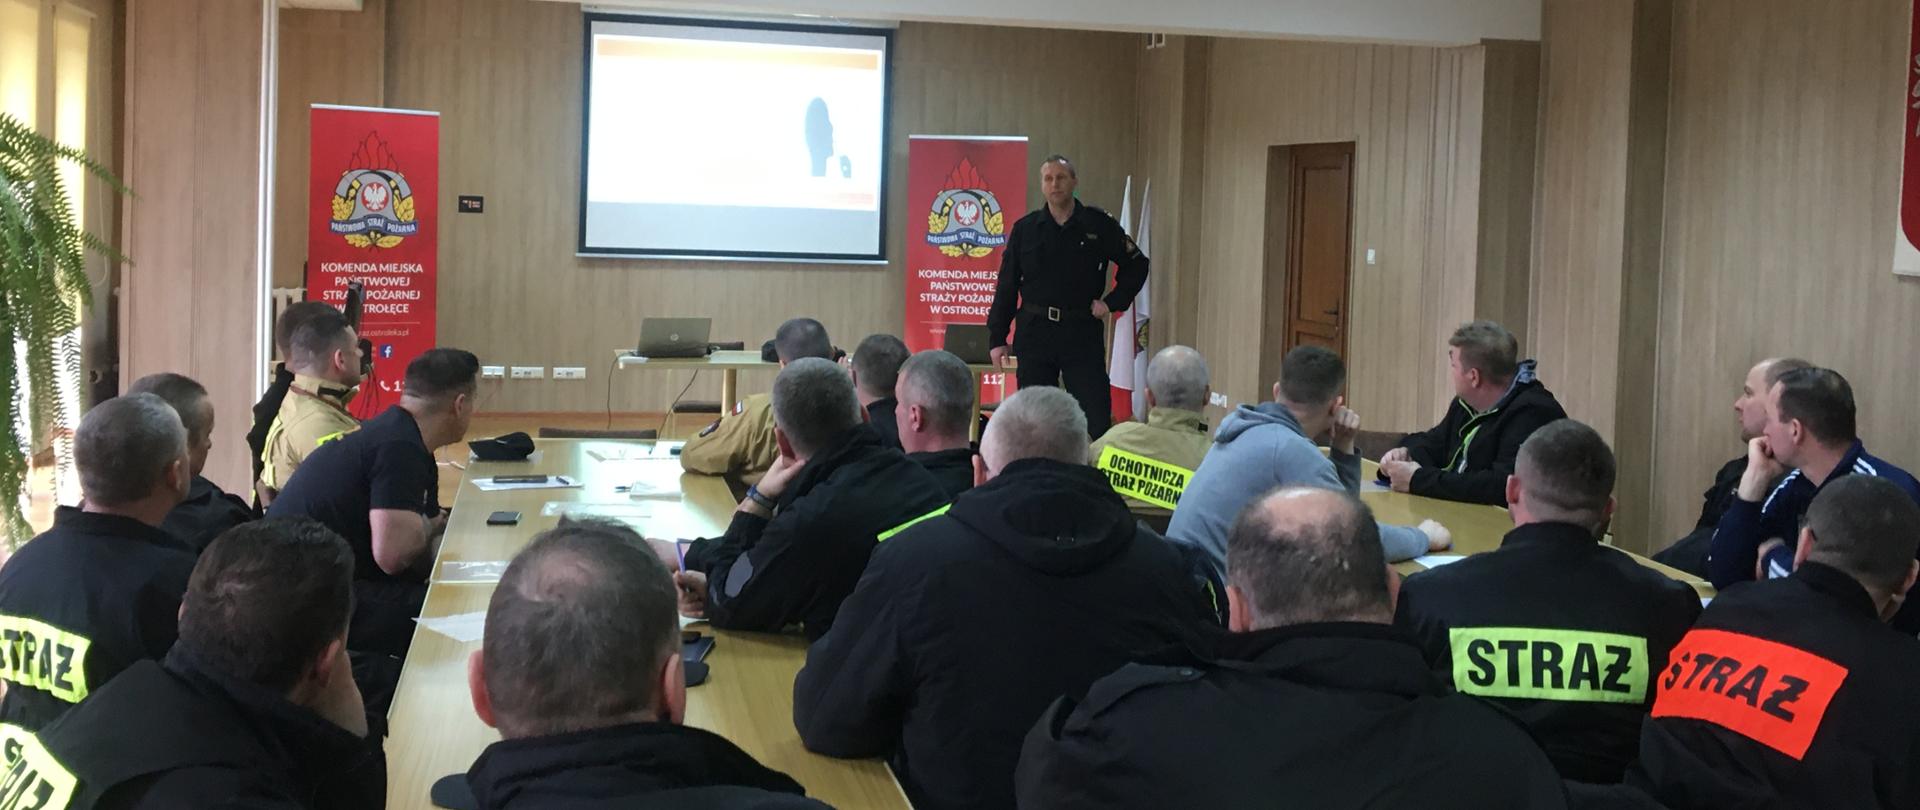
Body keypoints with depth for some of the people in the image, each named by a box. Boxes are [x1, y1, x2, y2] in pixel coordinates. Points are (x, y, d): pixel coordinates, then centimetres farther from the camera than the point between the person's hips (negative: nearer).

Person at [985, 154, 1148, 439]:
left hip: (1083, 332, -1)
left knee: (1096, 415, -4)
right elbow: (1006, 286, 6)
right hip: (1034, 331, 1)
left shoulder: (1098, 225, 2)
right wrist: (997, 338, 2)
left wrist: (1113, 301, 1)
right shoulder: (1025, 229, 4)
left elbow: (1136, 265, 12)